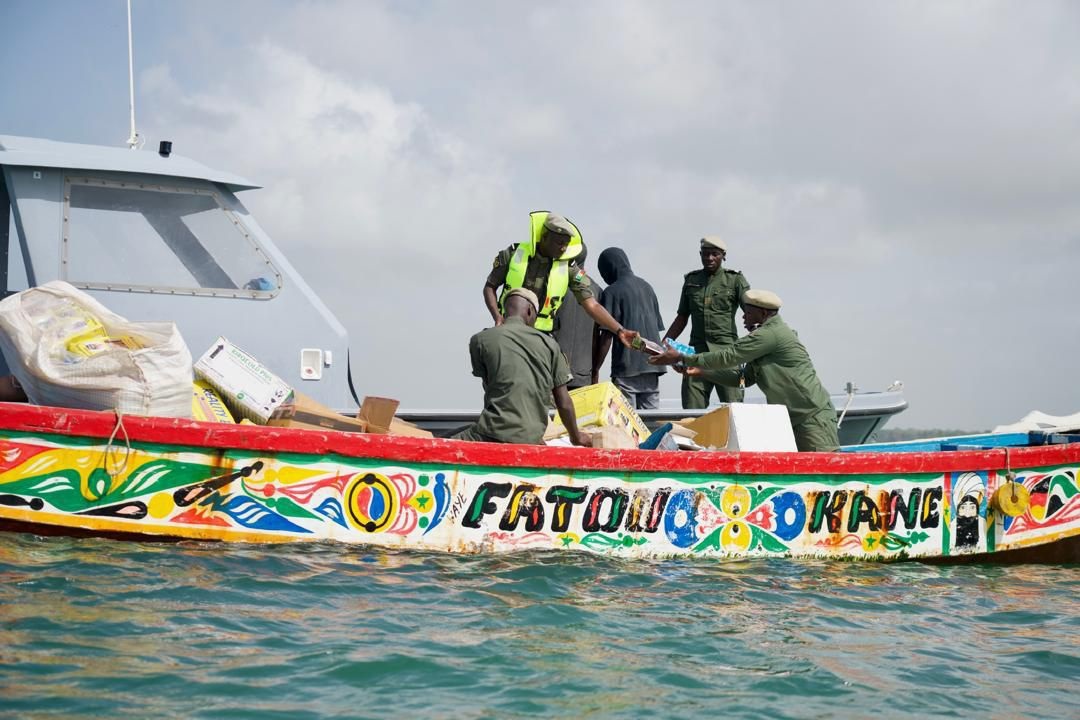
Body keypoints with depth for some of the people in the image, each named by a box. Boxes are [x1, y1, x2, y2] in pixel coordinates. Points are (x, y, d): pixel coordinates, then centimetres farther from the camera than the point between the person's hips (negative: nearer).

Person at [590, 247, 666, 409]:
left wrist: (595, 370, -5)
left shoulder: (612, 292, -5)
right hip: (652, 365, 6)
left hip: (627, 367, -6)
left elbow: (606, 335, -9)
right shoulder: (647, 288, 15)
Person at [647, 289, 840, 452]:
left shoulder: (771, 333, -15)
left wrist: (682, 358, -8)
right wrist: (702, 371, 12)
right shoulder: (766, 335, 18)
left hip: (814, 415, -11)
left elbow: (728, 356, -15)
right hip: (791, 416, 11)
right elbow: (745, 377, 19)